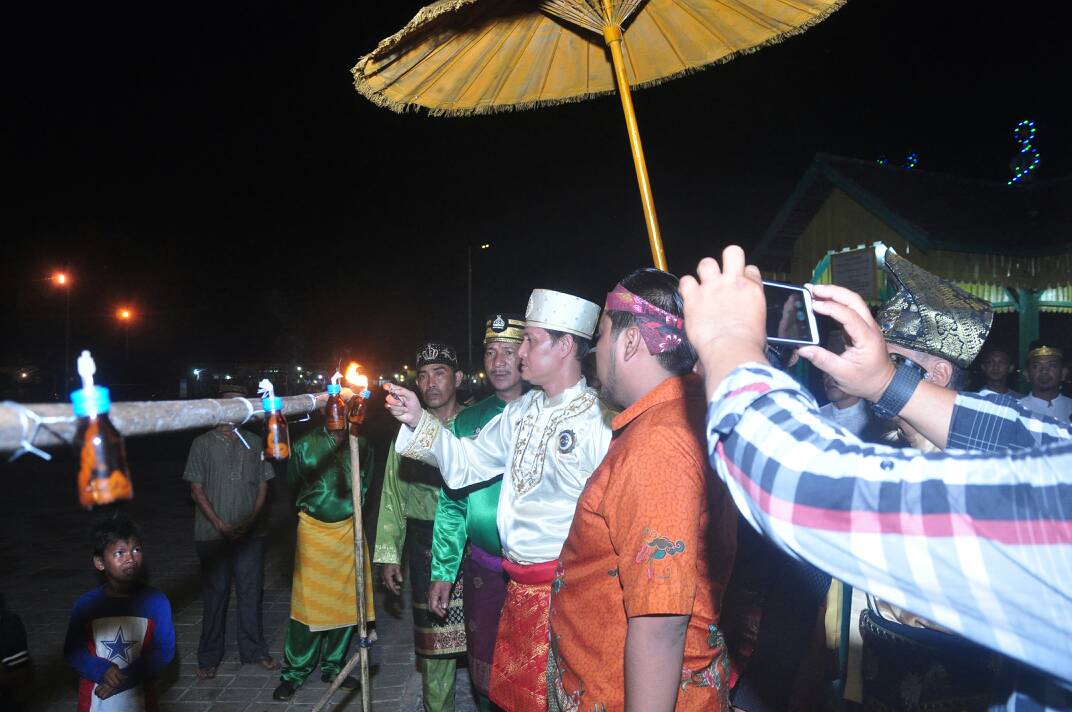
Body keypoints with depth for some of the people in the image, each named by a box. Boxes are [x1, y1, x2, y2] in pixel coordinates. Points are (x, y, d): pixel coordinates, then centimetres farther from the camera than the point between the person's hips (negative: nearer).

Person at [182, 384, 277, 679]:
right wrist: (219, 523, -10)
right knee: (214, 593, 4)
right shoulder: (203, 443, 2)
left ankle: (254, 650, 21)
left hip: (250, 532, 2)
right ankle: (209, 657, 17)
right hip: (212, 533, -2)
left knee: (251, 590, 7)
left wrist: (251, 519, -7)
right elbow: (196, 488, -1)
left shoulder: (254, 442, 8)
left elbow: (262, 484, 7)